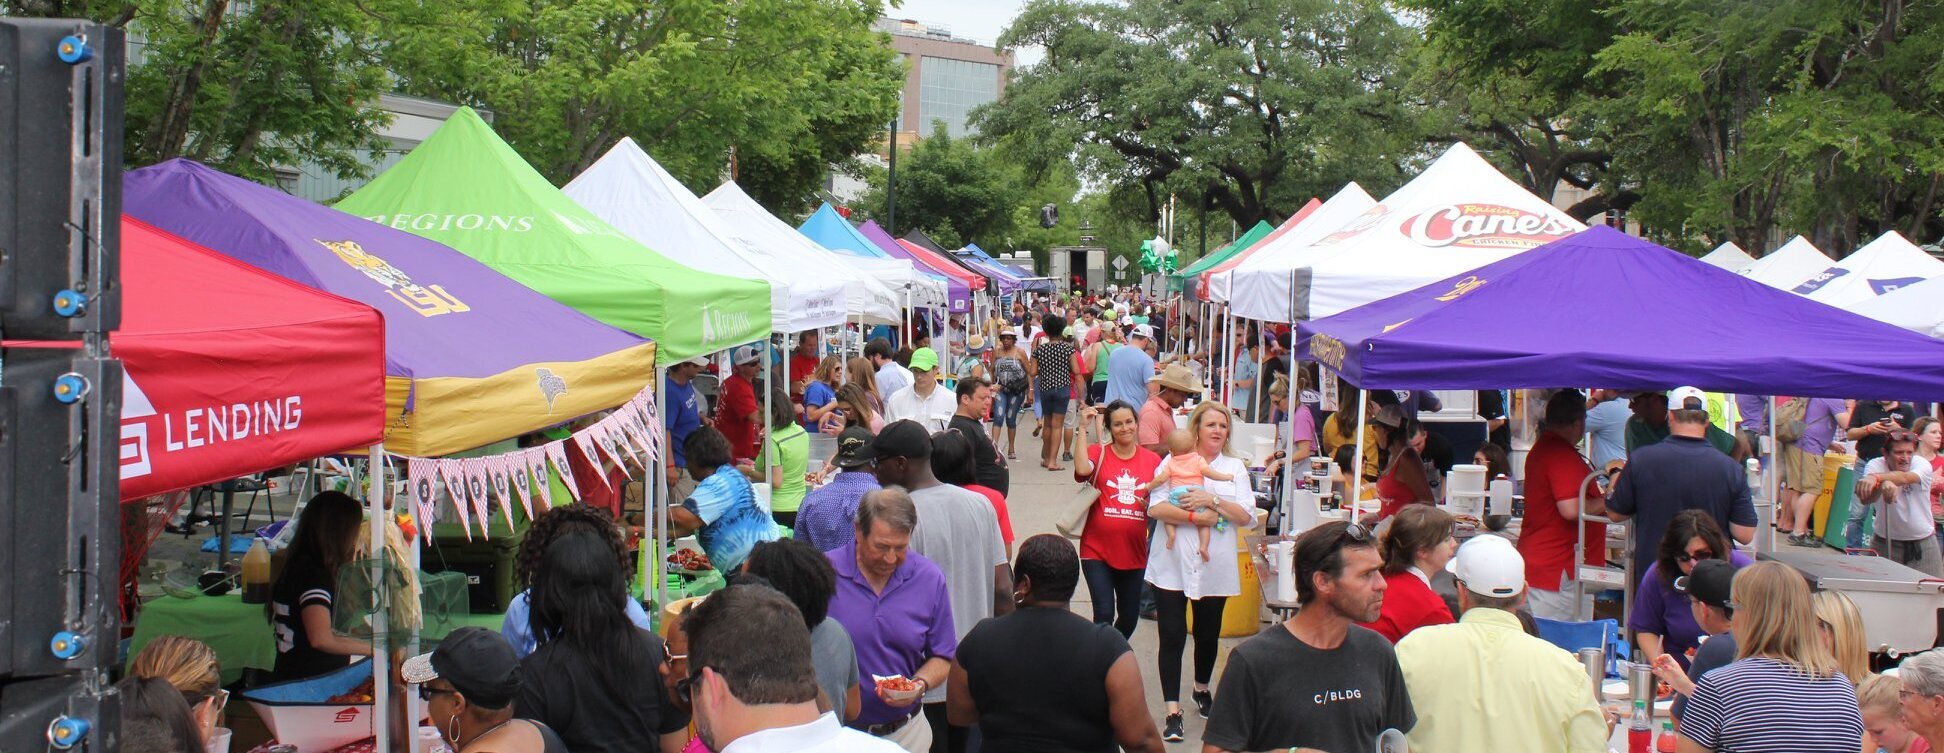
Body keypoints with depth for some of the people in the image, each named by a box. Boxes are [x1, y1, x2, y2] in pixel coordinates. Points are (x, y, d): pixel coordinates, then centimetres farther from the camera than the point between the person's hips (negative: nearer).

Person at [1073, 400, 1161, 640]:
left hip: (1134, 554, 4)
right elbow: (1083, 469, -26)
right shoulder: (1098, 452, -4)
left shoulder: (1152, 460, 4)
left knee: (1129, 618, 14)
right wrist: (1083, 428, -22)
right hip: (1097, 550, -3)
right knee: (1104, 614, -14)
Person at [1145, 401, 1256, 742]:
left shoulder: (1235, 467, 9)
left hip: (1214, 567, 3)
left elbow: (1247, 516, -1)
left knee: (1208, 635, 13)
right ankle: (1173, 712, -3)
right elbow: (1156, 507, -9)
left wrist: (1212, 500, -14)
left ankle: (1202, 689, 40)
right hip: (1173, 564, -2)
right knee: (1172, 637, -6)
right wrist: (1195, 517, -18)